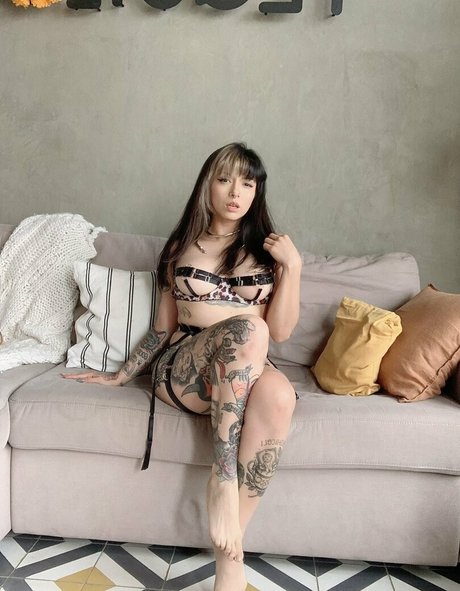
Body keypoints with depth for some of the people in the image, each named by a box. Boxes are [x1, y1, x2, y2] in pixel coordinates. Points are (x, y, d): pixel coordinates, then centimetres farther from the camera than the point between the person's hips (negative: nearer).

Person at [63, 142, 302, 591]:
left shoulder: (266, 250, 12)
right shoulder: (181, 247, 13)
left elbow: (281, 331, 3)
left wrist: (292, 266, -5)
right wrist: (121, 375, 15)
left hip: (247, 371, 1)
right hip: (182, 370, -1)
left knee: (278, 394, -38)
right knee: (247, 328, -35)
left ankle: (229, 551, -27)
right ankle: (223, 478, -30)